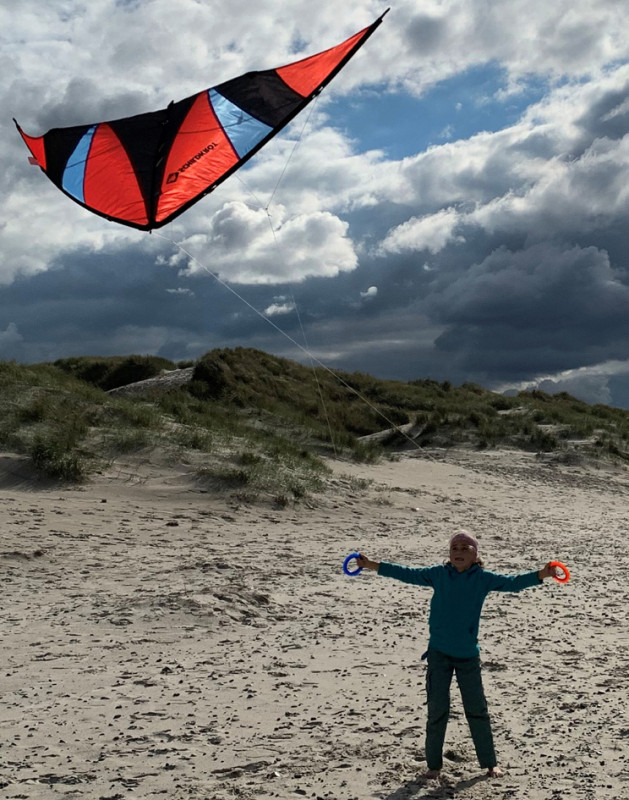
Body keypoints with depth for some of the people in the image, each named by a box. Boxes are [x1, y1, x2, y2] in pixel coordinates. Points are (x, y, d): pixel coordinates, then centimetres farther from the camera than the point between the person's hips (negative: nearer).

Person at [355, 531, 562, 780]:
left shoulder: (483, 578, -4)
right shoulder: (438, 574, -2)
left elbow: (511, 583, -9)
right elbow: (408, 574, 2)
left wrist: (542, 574, -23)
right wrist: (372, 565, -2)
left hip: (468, 655, 0)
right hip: (439, 653, 0)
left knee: (477, 709, 8)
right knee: (437, 709, 4)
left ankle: (490, 762, 22)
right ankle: (434, 764, 18)